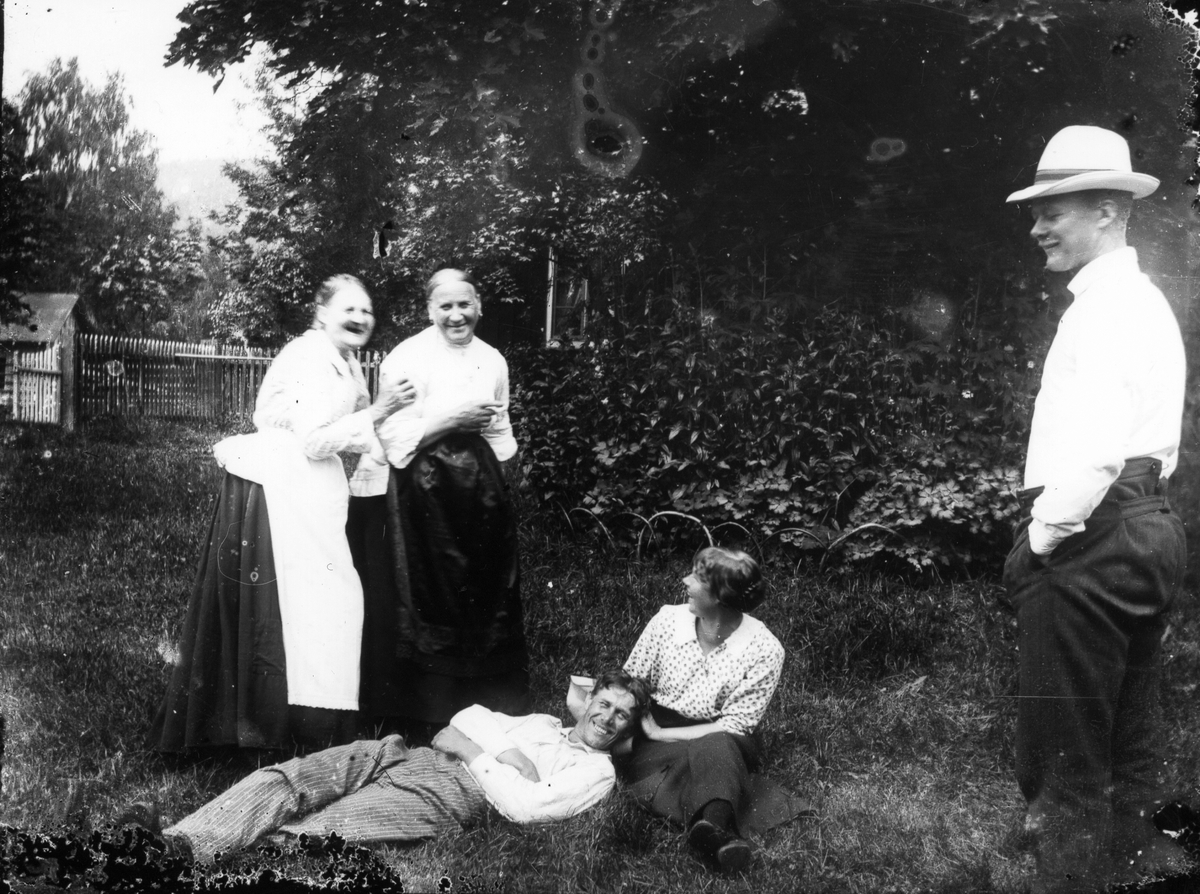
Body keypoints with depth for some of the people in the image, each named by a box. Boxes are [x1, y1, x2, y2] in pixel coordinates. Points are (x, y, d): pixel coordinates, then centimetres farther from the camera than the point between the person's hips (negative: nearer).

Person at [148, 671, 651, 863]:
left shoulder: (596, 771, 9)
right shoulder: (541, 722, 30)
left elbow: (525, 806, -7)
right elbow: (467, 718, 17)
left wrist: (476, 754, 1)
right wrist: (505, 751, -1)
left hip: (454, 794, -5)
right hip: (403, 756, 6)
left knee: (317, 833, -28)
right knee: (281, 779, -18)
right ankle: (172, 849, -28)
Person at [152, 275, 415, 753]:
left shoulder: (344, 362, 16)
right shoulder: (309, 356, -15)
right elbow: (314, 440, -21)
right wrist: (374, 412, -19)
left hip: (307, 496, 10)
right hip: (278, 492, -10)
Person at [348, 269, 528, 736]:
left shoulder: (492, 361, 9)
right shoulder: (407, 358, -8)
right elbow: (392, 435, -14)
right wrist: (452, 420, -20)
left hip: (475, 489, 5)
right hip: (418, 494, -5)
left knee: (480, 601, 9)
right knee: (424, 605, -3)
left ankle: (482, 707, 24)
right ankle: (417, 714, 12)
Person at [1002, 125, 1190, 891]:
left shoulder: (1105, 306, -13)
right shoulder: (1146, 301, 18)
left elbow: (1094, 447, -24)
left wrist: (1042, 537, -14)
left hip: (1091, 536, -10)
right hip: (1151, 527, 10)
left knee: (1066, 756, -3)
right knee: (1131, 743, 17)